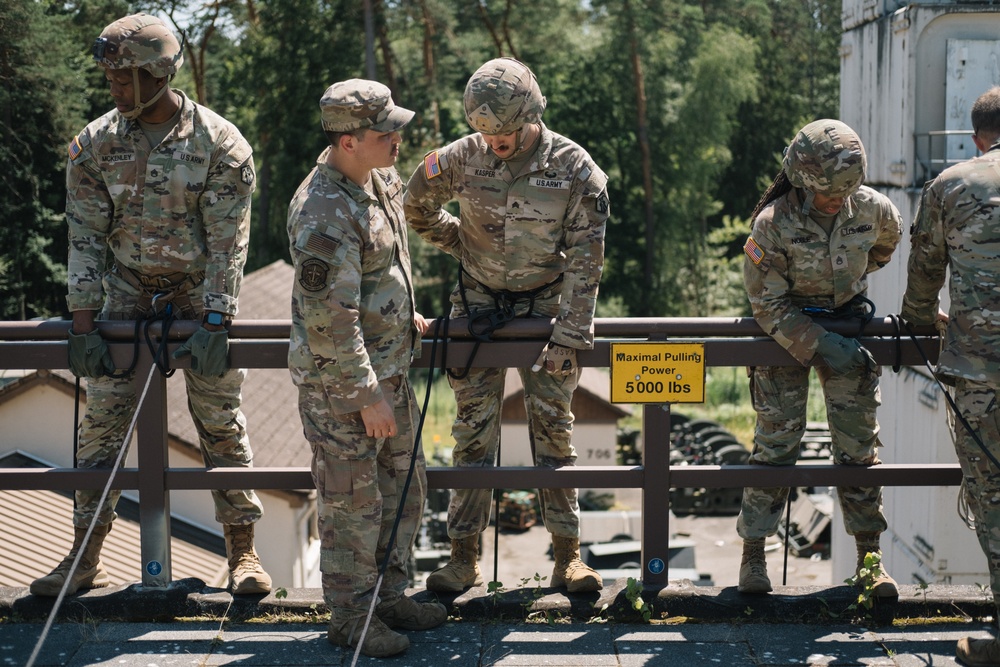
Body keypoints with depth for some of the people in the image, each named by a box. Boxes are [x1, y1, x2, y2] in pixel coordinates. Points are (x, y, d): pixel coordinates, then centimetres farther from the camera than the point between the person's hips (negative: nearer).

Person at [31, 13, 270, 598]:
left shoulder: (220, 144, -13)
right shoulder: (95, 145, -5)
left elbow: (228, 242, -14)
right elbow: (86, 237, -4)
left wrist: (214, 324, -20)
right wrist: (83, 324, -9)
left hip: (201, 294, -2)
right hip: (125, 293, 3)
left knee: (222, 424, 1)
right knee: (103, 422, 1)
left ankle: (243, 552, 11)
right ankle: (86, 557, 9)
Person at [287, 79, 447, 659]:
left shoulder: (380, 179, 4)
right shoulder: (324, 214, -26)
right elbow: (329, 318, -26)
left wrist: (402, 319, 25)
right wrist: (366, 394, -22)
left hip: (390, 367, 9)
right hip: (341, 381, -9)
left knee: (405, 486, 18)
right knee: (353, 504, 4)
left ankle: (389, 596, 33)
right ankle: (351, 617, 19)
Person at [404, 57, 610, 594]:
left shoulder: (574, 169, -13)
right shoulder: (463, 157, -8)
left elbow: (584, 262, -11)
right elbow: (416, 207, 12)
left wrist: (569, 337, -15)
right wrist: (464, 246, 9)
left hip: (544, 309, -1)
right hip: (478, 309, 2)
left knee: (552, 428, 0)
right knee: (474, 432, 3)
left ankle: (567, 555, 8)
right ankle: (464, 556, 10)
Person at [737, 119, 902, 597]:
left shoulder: (870, 208, -14)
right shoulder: (772, 224, -24)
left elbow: (887, 239, 13)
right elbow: (767, 304, -18)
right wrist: (819, 346, -26)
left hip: (847, 326, 3)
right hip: (785, 331, -3)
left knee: (858, 444, 2)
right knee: (775, 442, -4)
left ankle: (870, 556, 10)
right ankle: (753, 554, 7)